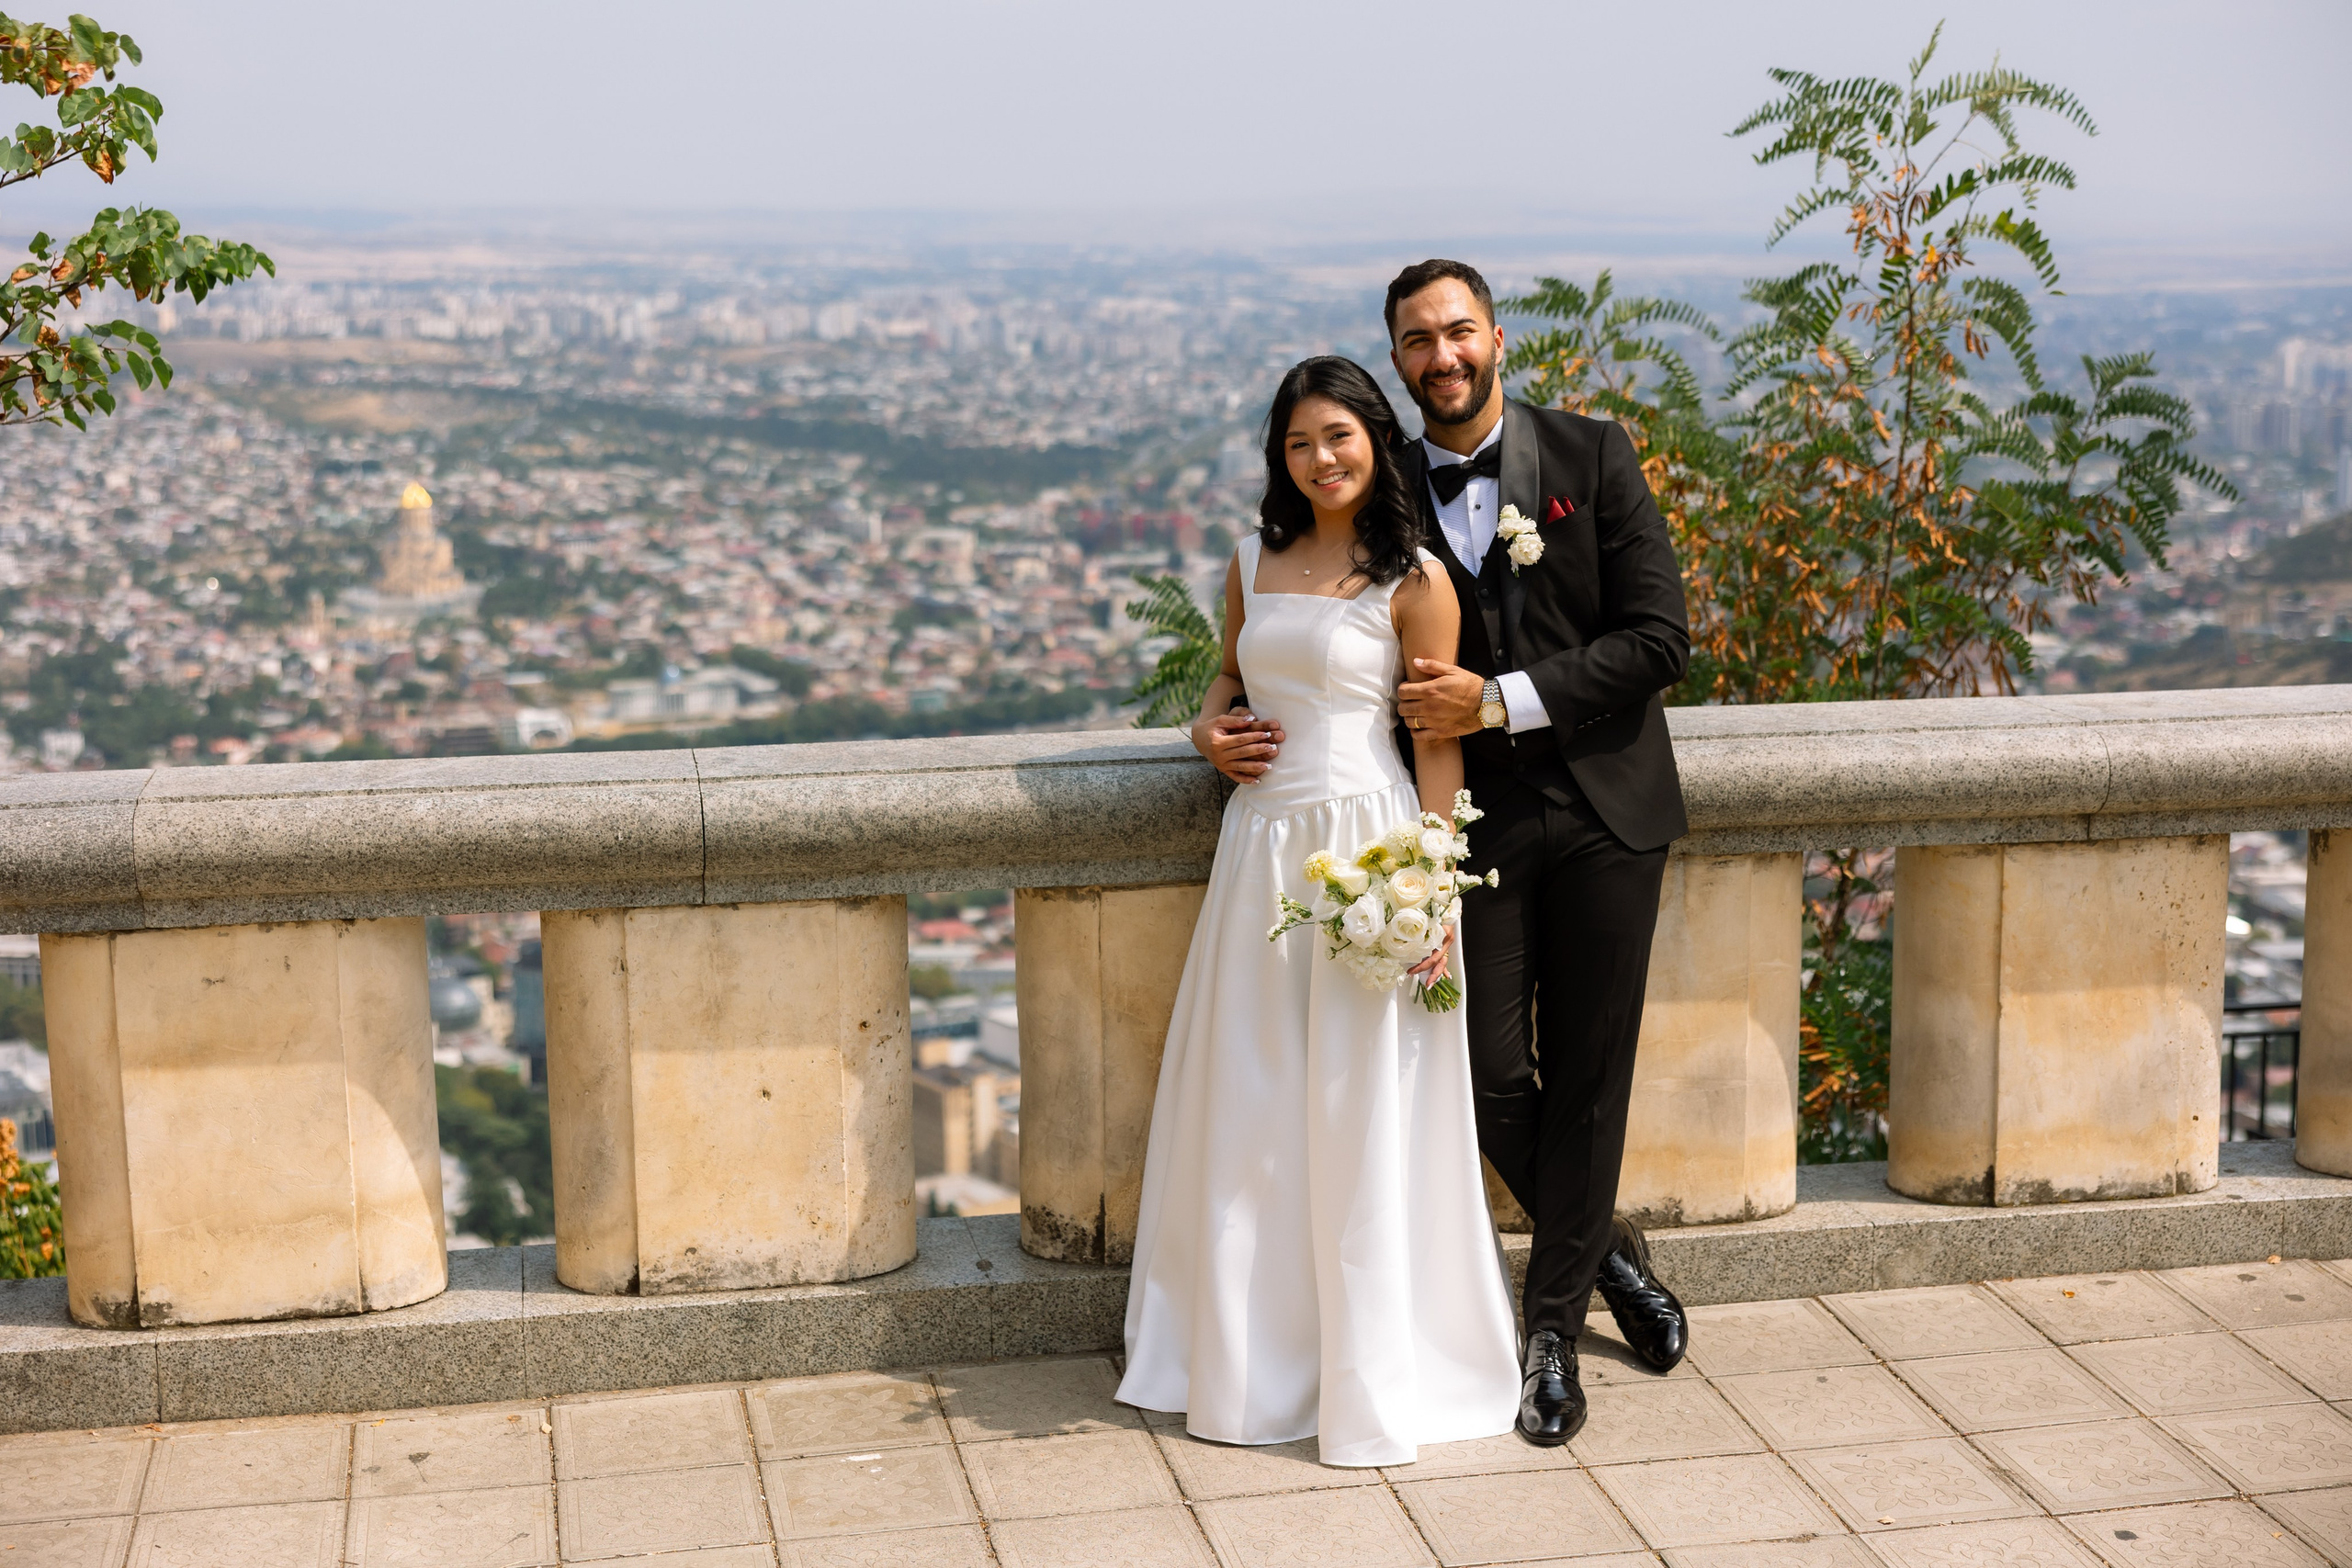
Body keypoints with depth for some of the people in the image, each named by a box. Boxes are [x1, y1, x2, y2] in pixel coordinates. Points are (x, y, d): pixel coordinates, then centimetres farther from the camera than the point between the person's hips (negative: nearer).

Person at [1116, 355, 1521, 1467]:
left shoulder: (1413, 579, -6)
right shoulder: (1254, 564, 9)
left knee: (1362, 1119, 1)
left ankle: (1375, 1382, 14)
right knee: (1248, 1112, 11)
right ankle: (1252, 1363, 26)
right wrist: (1211, 727, 2)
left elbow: (1439, 741, -7)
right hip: (1261, 844, 5)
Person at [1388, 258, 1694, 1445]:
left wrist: (1500, 701, -16)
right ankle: (1609, 1251, 26)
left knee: (1588, 1073, 4)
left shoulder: (1593, 457, -1)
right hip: (1475, 818, 1)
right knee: (1491, 1075, -2)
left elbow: (1658, 639, -7)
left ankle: (1554, 1322, 20)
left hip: (1603, 809, -1)